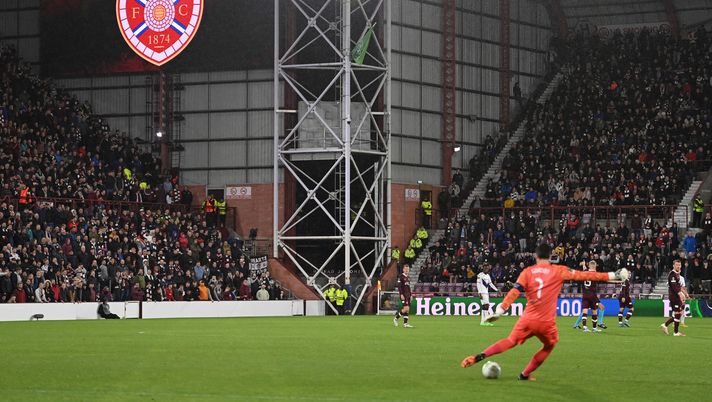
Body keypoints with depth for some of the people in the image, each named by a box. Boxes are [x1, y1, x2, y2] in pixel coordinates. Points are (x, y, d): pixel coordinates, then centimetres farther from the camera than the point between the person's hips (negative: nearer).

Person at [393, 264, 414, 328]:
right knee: (406, 308, -16)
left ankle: (405, 323, 6)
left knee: (407, 309, 4)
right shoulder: (401, 277, -7)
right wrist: (401, 294, -20)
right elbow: (399, 286, -12)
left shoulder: (408, 277, 17)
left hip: (408, 295, 8)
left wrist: (410, 295, 19)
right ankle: (396, 318, -2)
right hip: (403, 295, -8)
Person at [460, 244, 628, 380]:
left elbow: (515, 292, -6)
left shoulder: (527, 272, 4)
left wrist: (501, 309, -9)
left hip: (528, 319, 2)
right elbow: (583, 275, -3)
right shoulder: (559, 271, -1)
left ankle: (479, 356, -5)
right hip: (546, 322, -2)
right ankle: (525, 374, 21)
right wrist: (612, 276, -1)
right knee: (549, 346, 24)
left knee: (510, 341, 15)